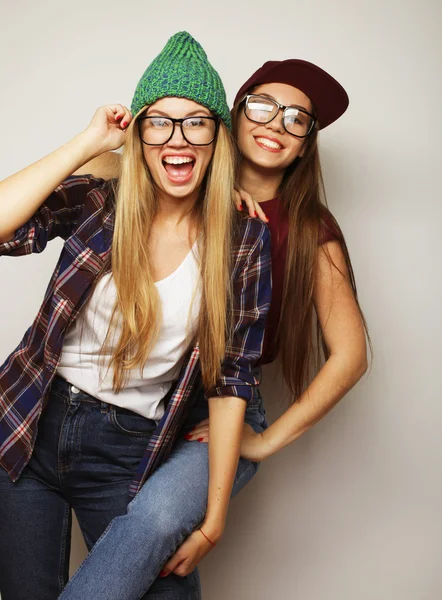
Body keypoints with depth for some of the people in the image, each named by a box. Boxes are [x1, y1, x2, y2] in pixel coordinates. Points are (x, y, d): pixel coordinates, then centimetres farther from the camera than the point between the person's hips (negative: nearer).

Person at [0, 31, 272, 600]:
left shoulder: (244, 240, -6)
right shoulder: (94, 203, -6)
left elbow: (229, 380, -6)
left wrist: (214, 519, -5)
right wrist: (88, 142, -18)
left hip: (127, 454, 0)